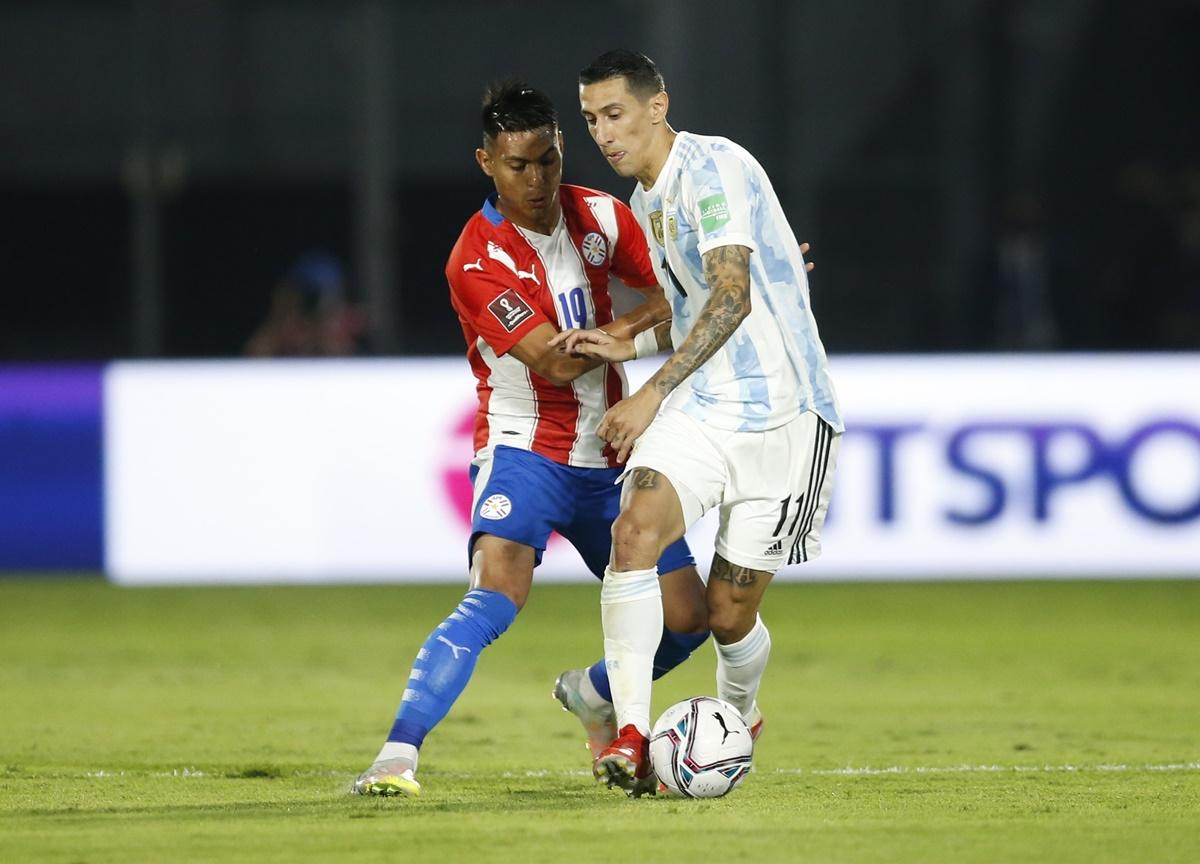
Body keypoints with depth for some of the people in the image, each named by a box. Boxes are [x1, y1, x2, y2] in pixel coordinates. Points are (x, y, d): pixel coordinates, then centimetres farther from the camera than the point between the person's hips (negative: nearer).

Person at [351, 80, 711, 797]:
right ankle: (398, 753, -31)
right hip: (525, 448, -6)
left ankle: (591, 696, 34)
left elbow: (672, 295, 14)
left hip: (609, 456, 6)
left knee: (687, 617, 4)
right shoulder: (477, 261, -18)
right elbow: (556, 361, -21)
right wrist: (644, 319, -15)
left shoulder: (600, 217, 0)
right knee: (497, 595, -30)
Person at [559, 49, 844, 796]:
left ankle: (739, 714, 34)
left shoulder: (713, 168, -14)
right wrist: (629, 346, 7)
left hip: (783, 416, -6)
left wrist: (653, 392, -30)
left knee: (730, 614, 0)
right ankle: (633, 738, -27)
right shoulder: (647, 202, 14)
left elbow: (732, 297, -25)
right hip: (700, 408, 6)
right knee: (635, 532, -23)